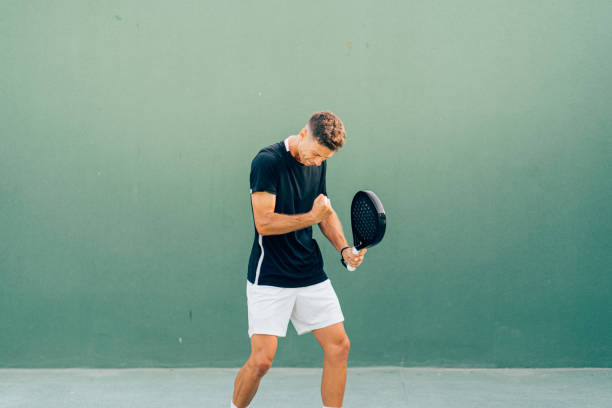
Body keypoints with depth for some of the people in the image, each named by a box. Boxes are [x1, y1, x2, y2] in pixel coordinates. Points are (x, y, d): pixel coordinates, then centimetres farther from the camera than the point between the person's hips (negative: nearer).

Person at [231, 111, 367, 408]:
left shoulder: (318, 163, 8)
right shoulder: (268, 160, -14)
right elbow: (264, 223, -19)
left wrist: (344, 249, 4)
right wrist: (312, 217, -21)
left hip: (312, 276, 7)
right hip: (269, 280, -6)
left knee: (339, 346, 1)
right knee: (262, 359, -9)